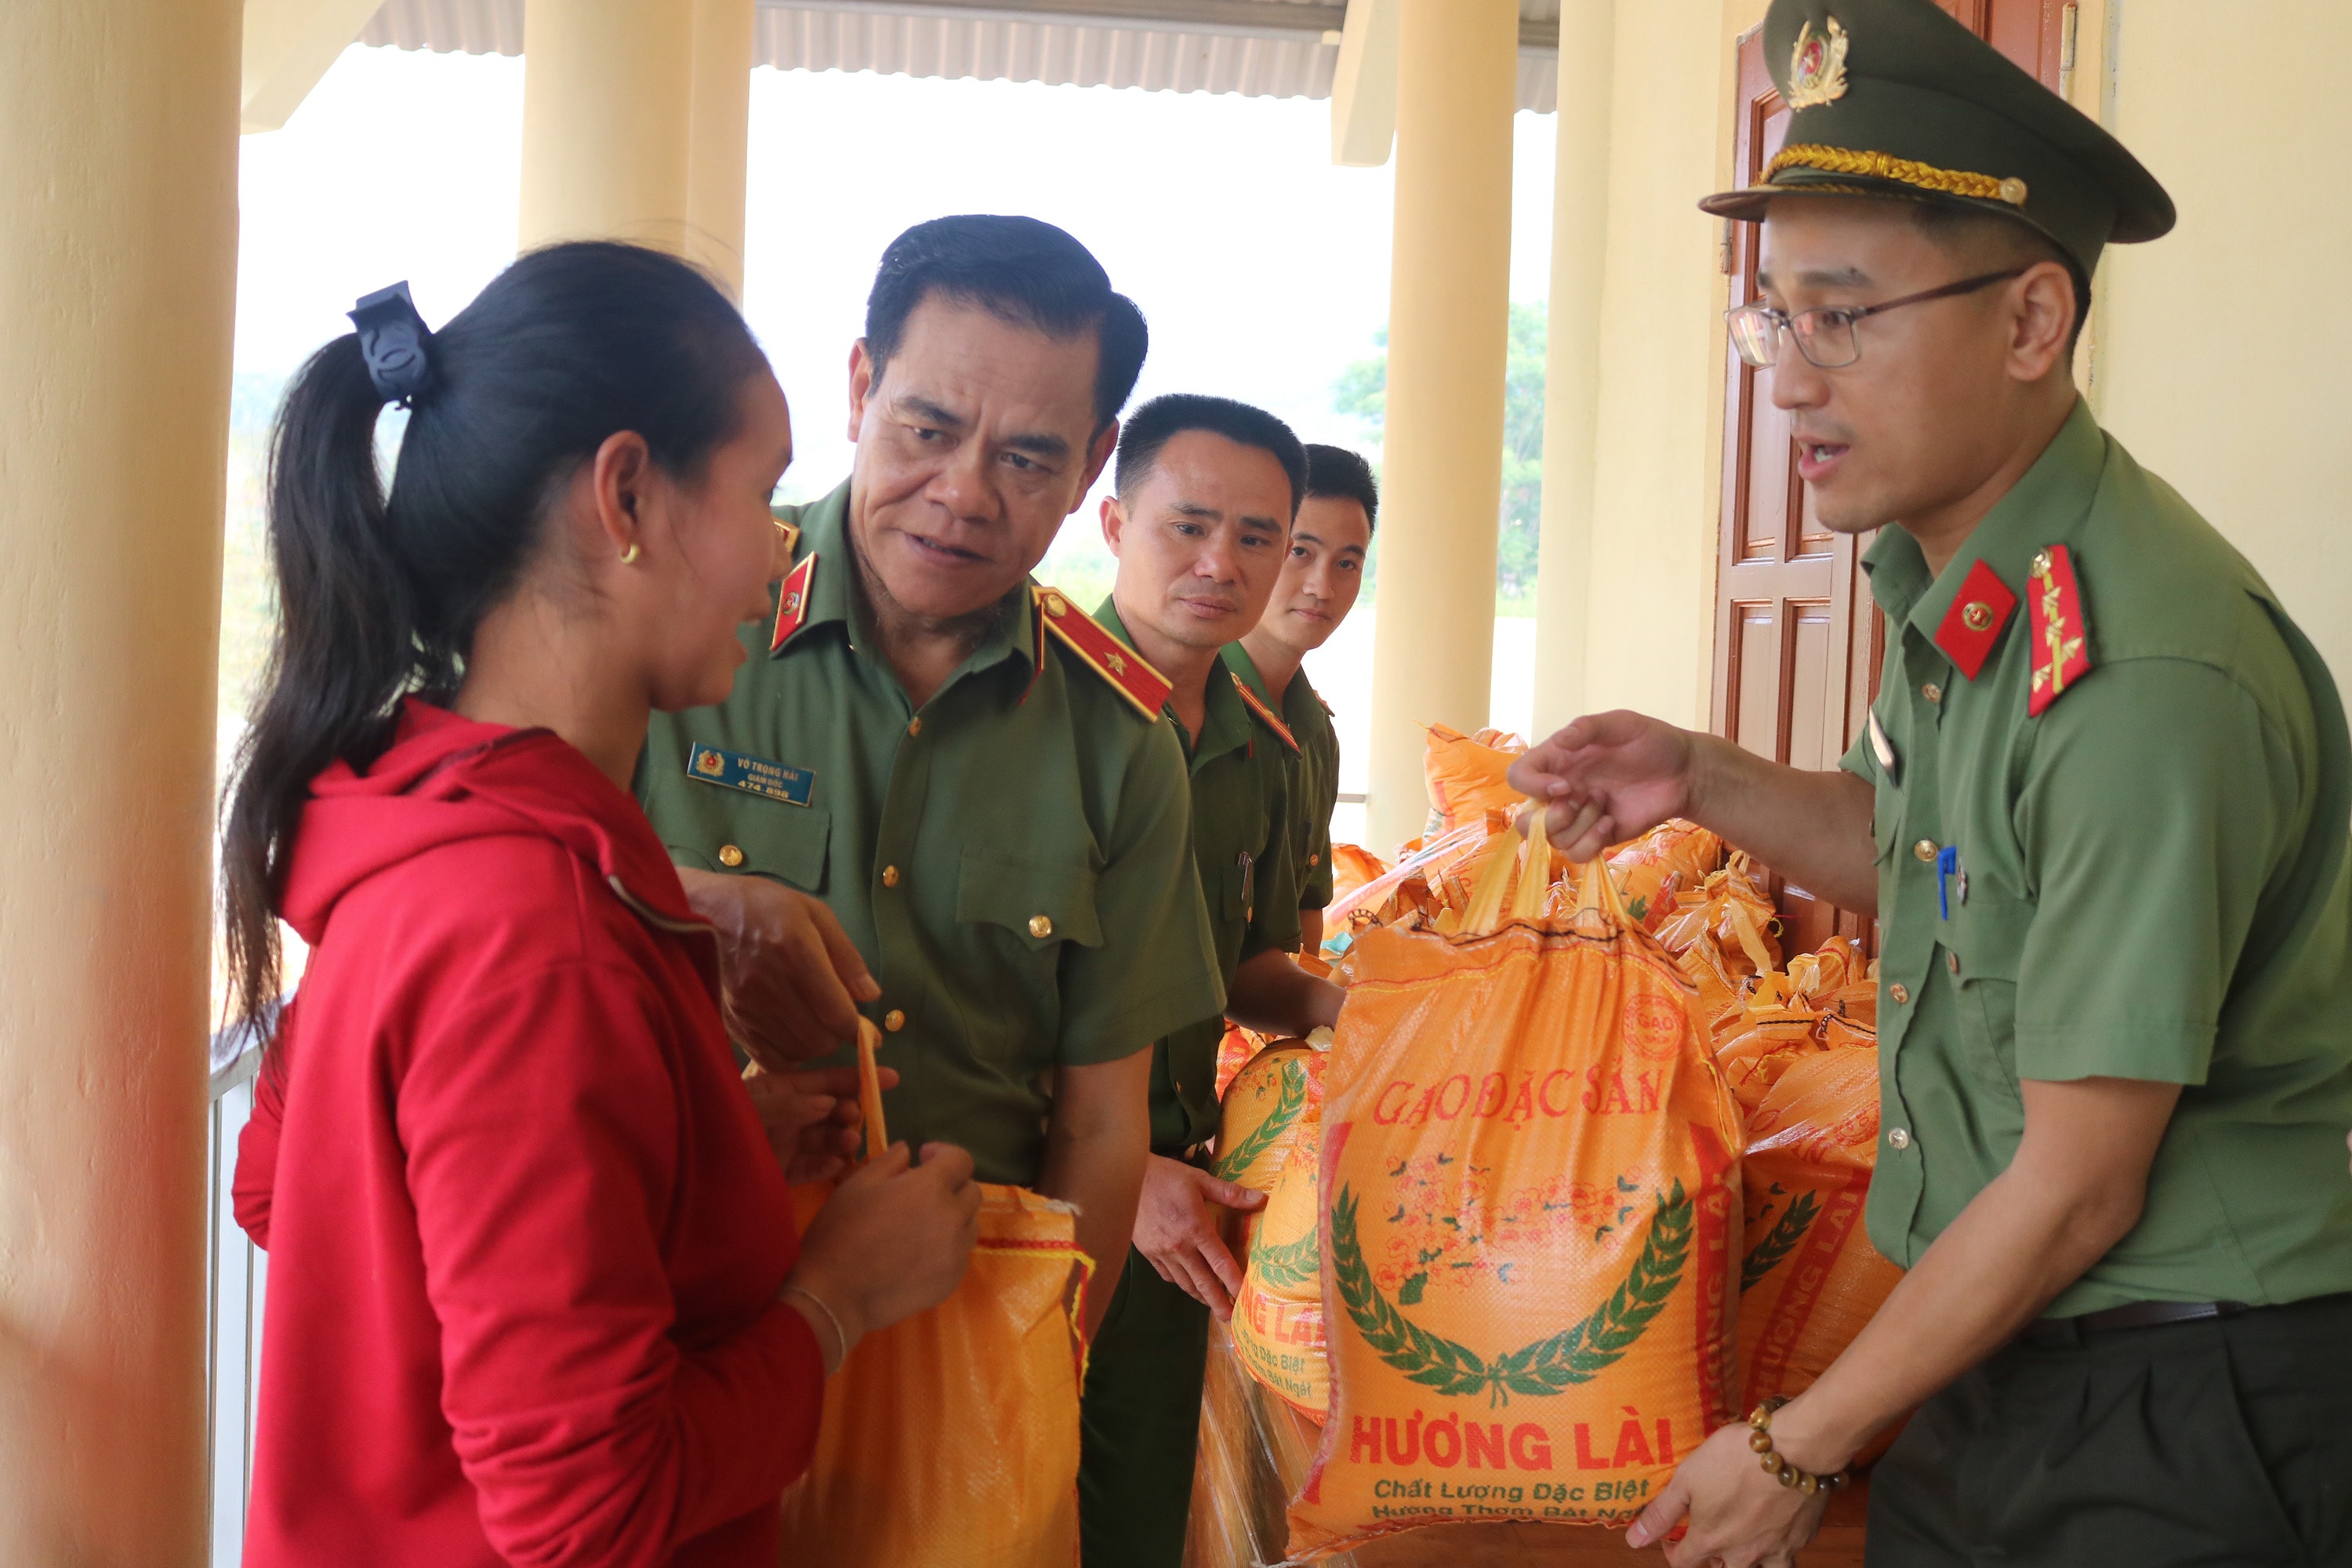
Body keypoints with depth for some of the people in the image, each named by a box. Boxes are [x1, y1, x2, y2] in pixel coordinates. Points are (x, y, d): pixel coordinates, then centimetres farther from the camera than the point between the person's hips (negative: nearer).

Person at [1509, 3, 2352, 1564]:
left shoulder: (2149, 676, -26)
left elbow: (2079, 1190, -21)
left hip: (2177, 1424, -8)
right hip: (1997, 1359, 8)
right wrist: (1702, 779, 2)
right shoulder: (1953, 585, 1)